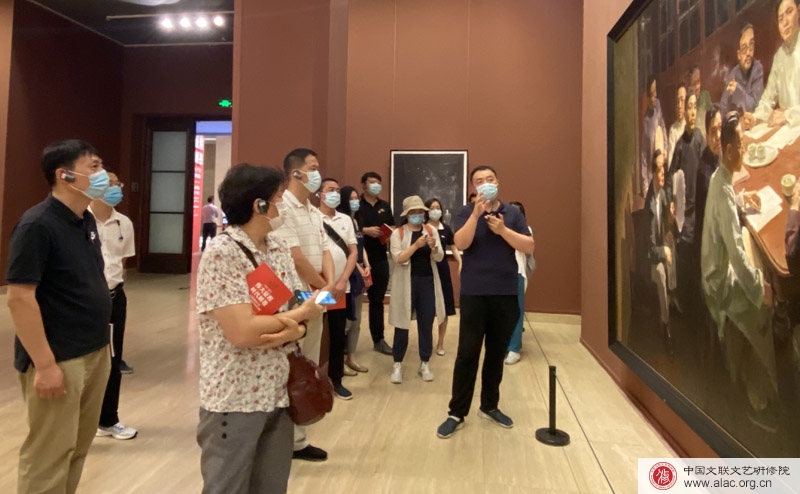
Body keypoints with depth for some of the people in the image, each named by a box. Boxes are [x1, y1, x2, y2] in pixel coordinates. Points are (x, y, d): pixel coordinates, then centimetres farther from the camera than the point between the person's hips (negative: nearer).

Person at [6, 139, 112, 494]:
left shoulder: (86, 221, 8)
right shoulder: (37, 225, -16)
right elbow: (19, 298, -18)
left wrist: (102, 345, 14)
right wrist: (45, 364, -19)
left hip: (95, 353, 8)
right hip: (59, 359, -8)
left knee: (78, 448, 18)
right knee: (48, 455, 5)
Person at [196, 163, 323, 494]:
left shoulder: (279, 248, 5)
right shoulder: (221, 254, -17)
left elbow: (300, 311, 5)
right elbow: (242, 332, -25)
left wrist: (294, 329, -18)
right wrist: (300, 314, -14)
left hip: (279, 393, 7)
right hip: (235, 399, -7)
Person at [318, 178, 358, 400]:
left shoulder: (346, 220, 11)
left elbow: (353, 252, 8)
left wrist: (342, 281, -4)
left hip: (341, 287, 5)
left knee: (339, 336, 11)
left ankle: (336, 380, 23)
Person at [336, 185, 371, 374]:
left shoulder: (356, 221, 16)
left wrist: (367, 267, 2)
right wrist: (359, 269, -11)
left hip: (360, 273, 9)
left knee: (356, 319, 12)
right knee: (345, 318, -6)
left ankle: (351, 357, 22)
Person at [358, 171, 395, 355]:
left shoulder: (385, 206, 15)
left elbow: (393, 227, 19)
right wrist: (365, 230, -19)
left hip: (380, 259, 5)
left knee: (377, 300, 13)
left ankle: (378, 340, 23)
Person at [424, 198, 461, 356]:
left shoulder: (446, 229, 4)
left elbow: (453, 248, 9)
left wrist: (461, 263, -5)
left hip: (442, 269, 3)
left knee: (443, 308, 6)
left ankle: (440, 343, 21)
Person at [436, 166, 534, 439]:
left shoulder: (512, 213, 6)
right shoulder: (466, 212, 1)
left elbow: (529, 247, -3)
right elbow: (461, 244, -15)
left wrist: (502, 229, -15)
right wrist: (477, 213, -22)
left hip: (506, 294, 3)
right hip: (474, 293, -2)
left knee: (497, 353, 12)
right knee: (467, 353, 0)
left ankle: (490, 406, 28)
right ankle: (457, 413, 10)